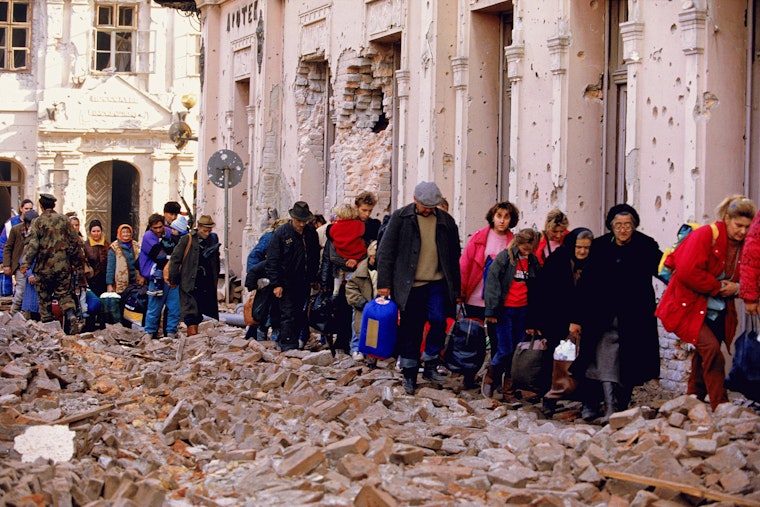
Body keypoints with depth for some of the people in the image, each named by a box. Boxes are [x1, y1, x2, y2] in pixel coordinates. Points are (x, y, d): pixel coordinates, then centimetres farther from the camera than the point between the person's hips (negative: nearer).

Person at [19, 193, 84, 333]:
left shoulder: (38, 222, -5)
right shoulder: (63, 220, 5)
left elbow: (32, 244, -14)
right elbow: (75, 242, 7)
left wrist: (25, 263, -16)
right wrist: (77, 262, 17)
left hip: (44, 267, -2)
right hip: (63, 266, 2)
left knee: (44, 297, 9)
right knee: (64, 294, 8)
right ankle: (71, 315, -17)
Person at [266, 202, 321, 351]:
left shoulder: (311, 233, 6)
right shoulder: (281, 233, -8)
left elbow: (315, 258, 18)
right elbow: (272, 260, -7)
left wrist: (313, 279, 14)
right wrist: (275, 284, -12)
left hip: (303, 283, 5)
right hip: (286, 282, -5)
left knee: (299, 315, 8)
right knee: (288, 315, -10)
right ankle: (288, 347, -11)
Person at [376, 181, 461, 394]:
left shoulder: (446, 221, 7)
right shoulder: (400, 218, 0)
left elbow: (454, 257, 14)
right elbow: (385, 251, -1)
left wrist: (456, 289, 13)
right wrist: (384, 283, -6)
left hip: (437, 283, 1)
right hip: (409, 286, -1)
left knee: (438, 320, -18)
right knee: (410, 331, 2)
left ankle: (430, 364, 1)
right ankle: (409, 375, 15)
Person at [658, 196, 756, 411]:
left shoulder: (745, 246, 7)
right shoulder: (706, 235, -14)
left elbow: (749, 280, 18)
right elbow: (688, 271, -24)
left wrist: (736, 288, -6)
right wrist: (718, 286, -15)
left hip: (718, 312, 7)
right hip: (690, 307, -7)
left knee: (704, 358, 8)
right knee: (711, 349, -22)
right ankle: (720, 407, -20)